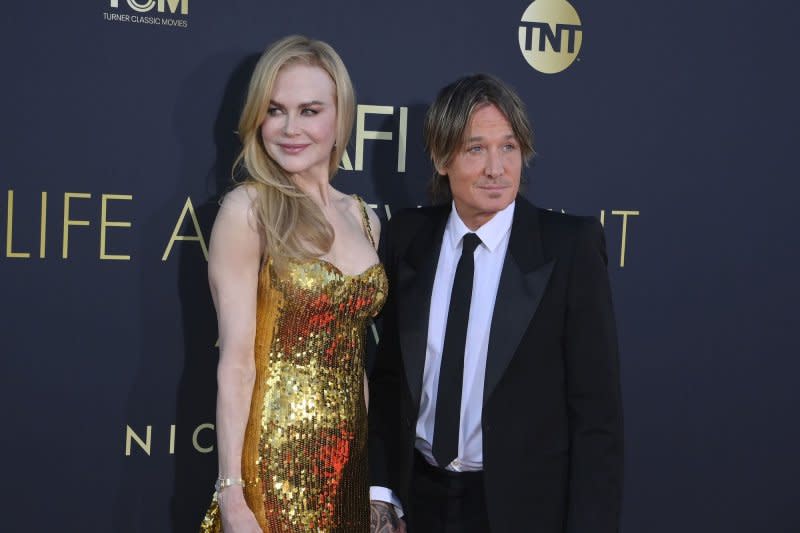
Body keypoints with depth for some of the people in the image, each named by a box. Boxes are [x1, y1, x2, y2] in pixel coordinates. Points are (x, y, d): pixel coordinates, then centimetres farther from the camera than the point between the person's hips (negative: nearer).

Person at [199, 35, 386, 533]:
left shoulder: (364, 218, 7)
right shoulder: (248, 209, -9)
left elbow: (353, 355, 12)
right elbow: (236, 362, -14)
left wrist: (373, 459, 11)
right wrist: (231, 493, -17)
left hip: (351, 453, 6)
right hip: (276, 455, -5)